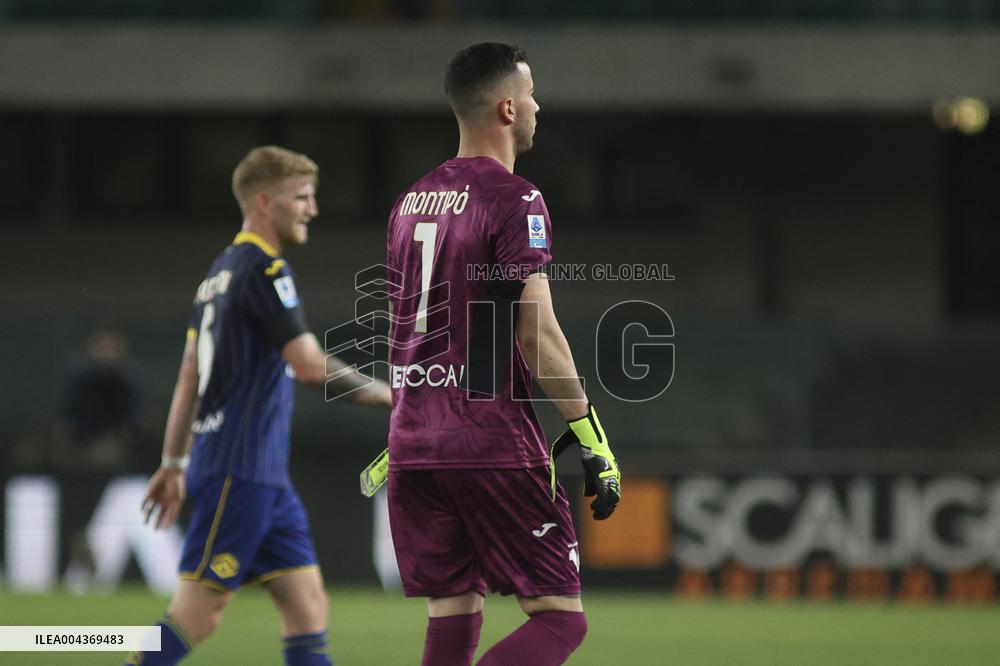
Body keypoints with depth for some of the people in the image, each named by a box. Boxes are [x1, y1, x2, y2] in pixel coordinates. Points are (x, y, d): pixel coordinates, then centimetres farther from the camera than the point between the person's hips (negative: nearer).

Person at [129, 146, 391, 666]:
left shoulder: (223, 270, 17)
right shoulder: (263, 270, -12)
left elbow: (190, 376, 20)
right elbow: (309, 365, -18)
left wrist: (172, 464, 22)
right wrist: (384, 394, -8)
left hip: (264, 475, 10)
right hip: (239, 470, -10)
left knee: (307, 605, 4)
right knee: (198, 611, -8)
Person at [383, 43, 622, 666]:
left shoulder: (413, 200, 14)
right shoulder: (514, 200, -10)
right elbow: (537, 335, -15)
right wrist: (592, 439, -10)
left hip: (413, 441, 7)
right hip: (494, 446, -7)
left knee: (453, 616, 11)